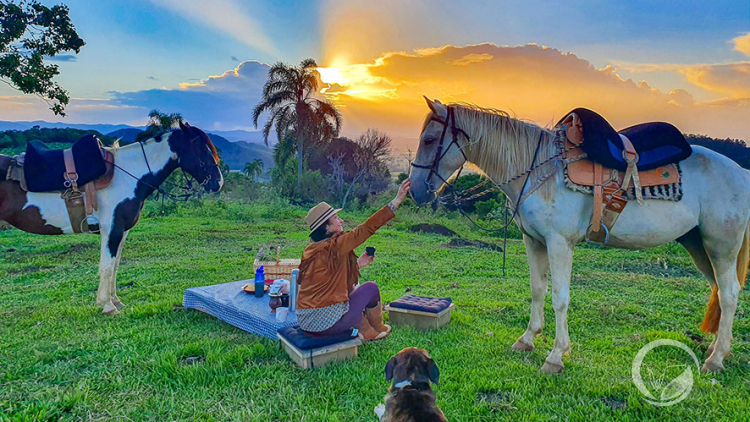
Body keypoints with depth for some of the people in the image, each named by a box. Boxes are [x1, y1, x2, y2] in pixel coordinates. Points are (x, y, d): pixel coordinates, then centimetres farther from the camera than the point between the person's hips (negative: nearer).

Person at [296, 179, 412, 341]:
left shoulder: (314, 249, 8)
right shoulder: (332, 247, -18)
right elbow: (366, 229, -20)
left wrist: (357, 263, 14)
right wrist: (397, 200, -19)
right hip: (326, 324, -8)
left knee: (353, 289, 25)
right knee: (371, 288, 7)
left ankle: (365, 331, 28)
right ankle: (377, 329, 29)